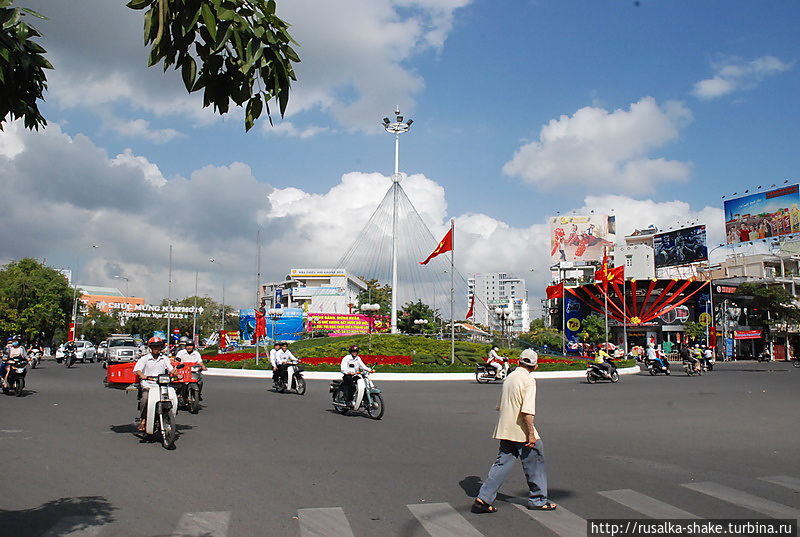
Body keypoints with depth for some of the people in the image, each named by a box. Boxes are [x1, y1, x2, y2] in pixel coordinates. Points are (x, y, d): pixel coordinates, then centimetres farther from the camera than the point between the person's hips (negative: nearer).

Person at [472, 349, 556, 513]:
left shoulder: (509, 377, 12)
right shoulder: (528, 380, -13)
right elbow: (527, 410, -22)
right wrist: (531, 434, -20)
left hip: (505, 430, 8)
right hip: (521, 432, -8)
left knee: (502, 463, 9)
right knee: (535, 462, 9)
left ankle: (483, 499, 4)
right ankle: (538, 500, 20)